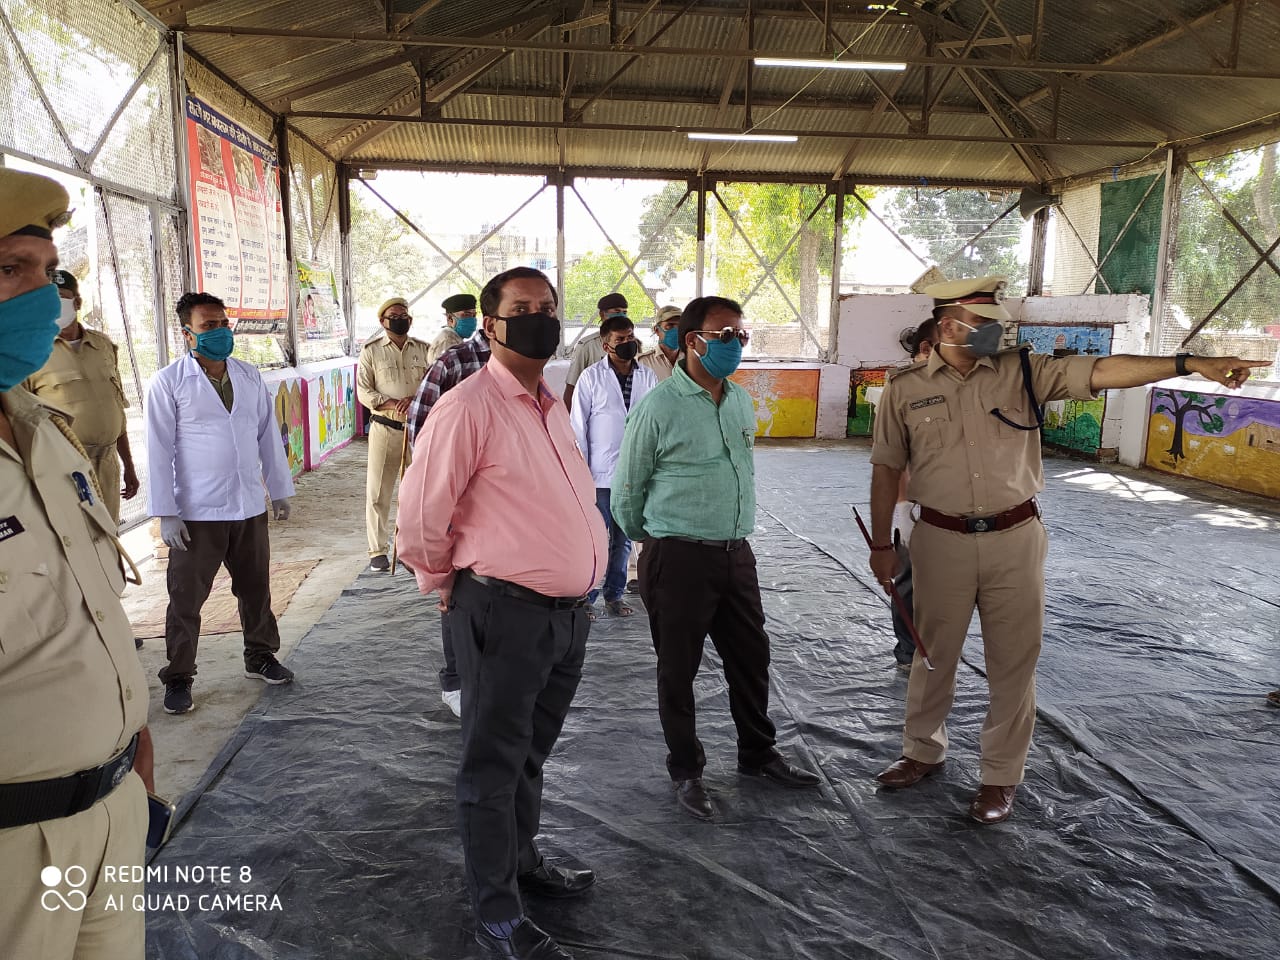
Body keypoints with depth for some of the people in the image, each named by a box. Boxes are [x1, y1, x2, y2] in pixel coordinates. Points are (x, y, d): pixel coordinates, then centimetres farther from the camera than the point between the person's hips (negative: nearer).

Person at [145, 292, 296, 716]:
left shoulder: (250, 376, 6)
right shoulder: (169, 382, -7)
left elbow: (268, 436, 10)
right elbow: (160, 450, -8)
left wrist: (280, 490, 12)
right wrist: (166, 513, -11)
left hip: (250, 507, 4)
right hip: (197, 513, -4)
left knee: (256, 588, 16)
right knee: (186, 598, 5)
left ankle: (260, 656, 33)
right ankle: (178, 677, 20)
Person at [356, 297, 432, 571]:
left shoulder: (423, 350, 9)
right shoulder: (372, 350, 3)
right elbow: (363, 391, -2)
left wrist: (414, 400, -15)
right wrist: (393, 404, -16)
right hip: (385, 428, -2)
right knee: (378, 492, -1)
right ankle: (378, 551, 8)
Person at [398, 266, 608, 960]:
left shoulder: (551, 407, 12)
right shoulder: (469, 408, -15)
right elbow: (419, 517, -14)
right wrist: (449, 587, 1)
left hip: (569, 612, 8)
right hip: (505, 615, -8)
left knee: (531, 753, 23)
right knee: (494, 764, 7)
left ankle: (521, 860, 44)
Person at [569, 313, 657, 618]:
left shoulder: (648, 377, 4)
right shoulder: (591, 377, -3)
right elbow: (577, 426, -2)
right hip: (600, 474, -3)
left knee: (623, 540, 13)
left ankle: (614, 595, 25)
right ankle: (584, 598, 12)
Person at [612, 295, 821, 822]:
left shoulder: (742, 401, 8)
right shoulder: (658, 407, -13)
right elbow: (627, 492, -4)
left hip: (736, 553, 6)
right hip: (678, 558, -6)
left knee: (751, 657, 17)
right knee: (678, 669, 8)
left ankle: (758, 753, 37)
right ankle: (686, 770, 26)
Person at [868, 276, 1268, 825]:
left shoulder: (1022, 373, 0)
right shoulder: (904, 389, -2)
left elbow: (1097, 372, -9)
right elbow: (886, 469, 3)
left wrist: (1190, 364, -20)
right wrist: (881, 545, 3)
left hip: (1014, 539, 1)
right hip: (941, 542, -1)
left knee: (1014, 663, 9)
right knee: (934, 655, 14)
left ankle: (1001, 775, 27)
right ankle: (922, 753, 37)